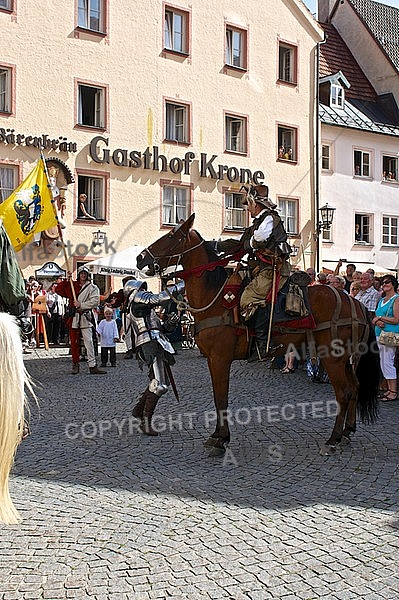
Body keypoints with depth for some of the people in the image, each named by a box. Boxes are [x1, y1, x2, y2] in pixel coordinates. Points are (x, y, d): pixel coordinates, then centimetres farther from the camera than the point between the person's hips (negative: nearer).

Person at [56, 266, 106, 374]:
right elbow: (58, 289, 15)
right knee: (74, 342, 7)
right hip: (73, 317, 3)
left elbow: (95, 301, -9)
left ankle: (92, 366, -10)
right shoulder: (72, 285, 13)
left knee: (89, 342, -8)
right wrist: (66, 280, 3)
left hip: (85, 317, -3)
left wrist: (81, 305, -15)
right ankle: (75, 365, 18)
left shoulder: (92, 287, 3)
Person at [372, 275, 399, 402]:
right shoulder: (381, 300, 18)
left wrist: (380, 318, -10)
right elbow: (375, 318, 16)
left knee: (388, 362, -9)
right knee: (383, 362, 9)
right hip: (379, 333, 9)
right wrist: (377, 322, -6)